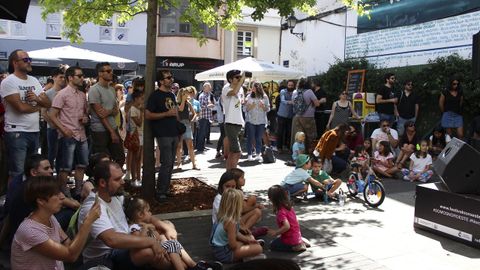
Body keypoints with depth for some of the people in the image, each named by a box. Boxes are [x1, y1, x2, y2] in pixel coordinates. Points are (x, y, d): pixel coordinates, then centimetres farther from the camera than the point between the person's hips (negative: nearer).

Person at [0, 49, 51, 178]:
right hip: (17, 133, -7)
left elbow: (48, 103, 10)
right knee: (17, 173, -3)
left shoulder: (34, 80, 12)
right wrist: (39, 106, -1)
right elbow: (20, 107, -19)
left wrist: (37, 98, -12)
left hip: (35, 131, 7)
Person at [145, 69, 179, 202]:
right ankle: (160, 192, 0)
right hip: (163, 134, -8)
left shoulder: (171, 95, 16)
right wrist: (167, 114, -17)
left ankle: (166, 189, 21)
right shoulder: (155, 95, -7)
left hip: (174, 133, 8)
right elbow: (148, 115, -14)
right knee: (166, 163, -10)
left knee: (170, 163, 11)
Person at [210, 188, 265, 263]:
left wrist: (248, 240, 7)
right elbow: (233, 245, -23)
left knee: (250, 237, 22)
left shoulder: (223, 217, 1)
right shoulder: (230, 222, -27)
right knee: (258, 248, -15)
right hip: (224, 254, -9)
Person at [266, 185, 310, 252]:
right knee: (277, 240, 30)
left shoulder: (281, 212, -25)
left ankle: (295, 247, -4)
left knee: (273, 245, 11)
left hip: (290, 240, -8)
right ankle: (300, 242, 11)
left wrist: (275, 232, -22)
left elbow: (286, 226, -34)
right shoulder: (289, 207, 1)